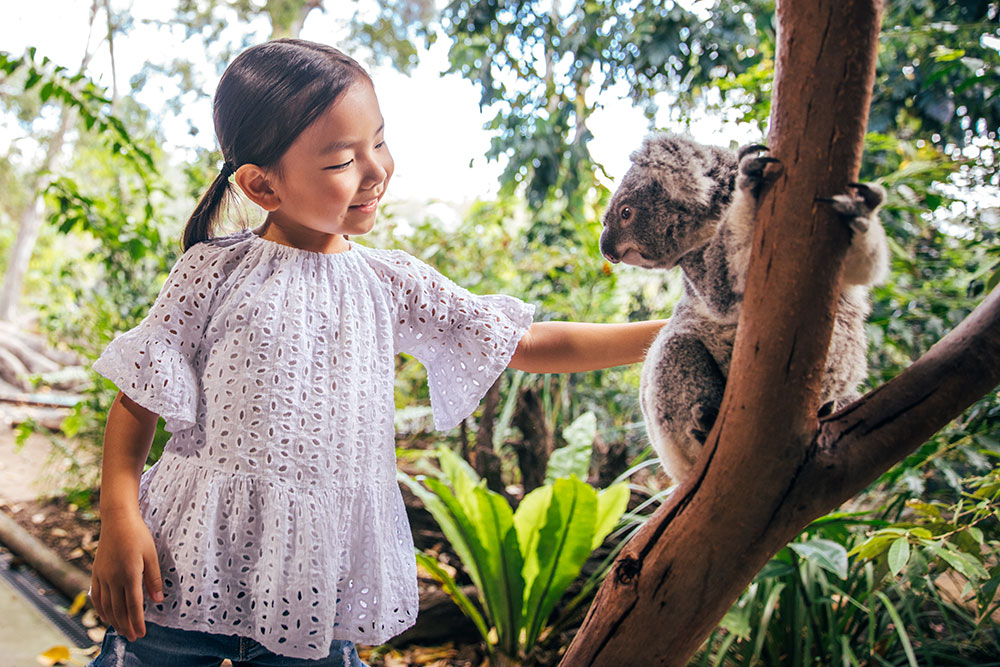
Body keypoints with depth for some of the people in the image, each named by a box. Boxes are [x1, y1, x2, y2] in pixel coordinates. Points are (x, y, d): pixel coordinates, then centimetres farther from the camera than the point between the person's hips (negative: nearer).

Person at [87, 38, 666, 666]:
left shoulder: (392, 282, 2)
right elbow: (139, 399, 0)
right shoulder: (214, 270, -5)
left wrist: (662, 334, -2)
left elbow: (529, 345, 4)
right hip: (190, 566, -1)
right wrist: (119, 518, -11)